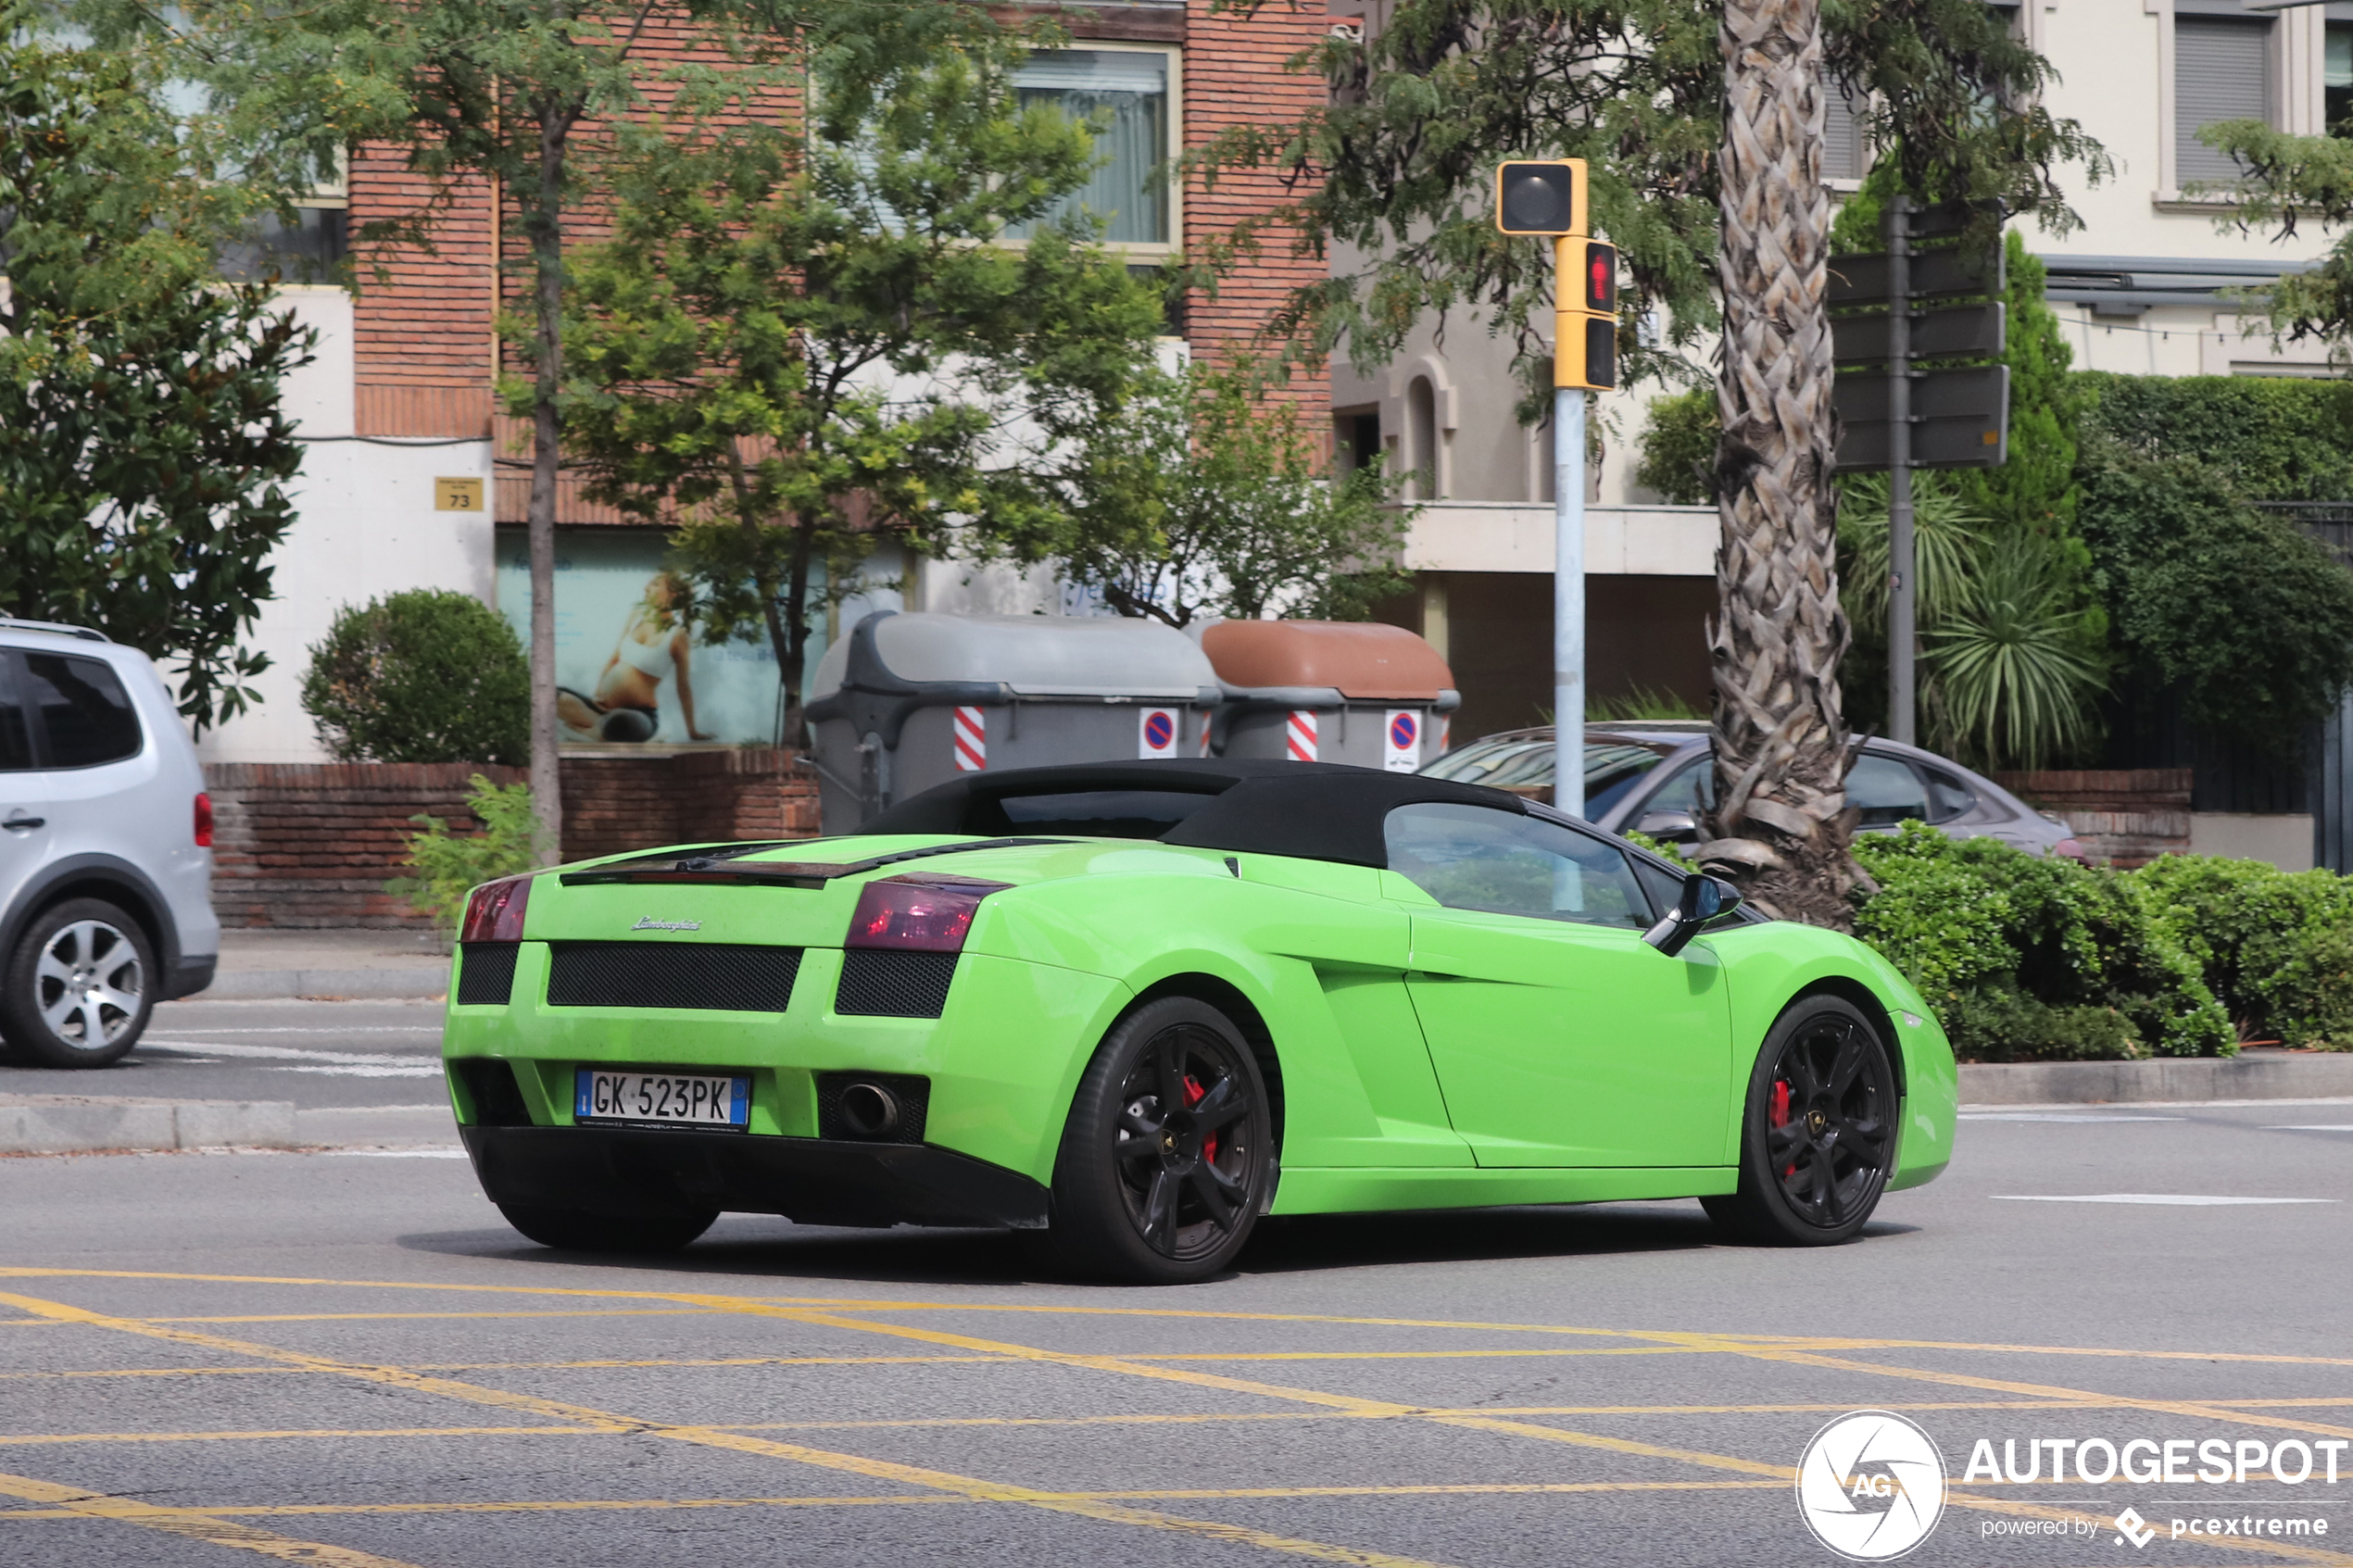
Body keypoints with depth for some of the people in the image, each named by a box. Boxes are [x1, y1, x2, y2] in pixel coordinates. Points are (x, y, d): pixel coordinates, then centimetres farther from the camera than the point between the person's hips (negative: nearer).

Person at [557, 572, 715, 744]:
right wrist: (598, 694, 1)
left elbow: (684, 686, -2)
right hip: (607, 707, 6)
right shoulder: (637, 616, 10)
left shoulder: (677, 635, -7)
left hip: (639, 713, -6)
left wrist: (692, 732, 4)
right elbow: (614, 658, 15)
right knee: (557, 696, -20)